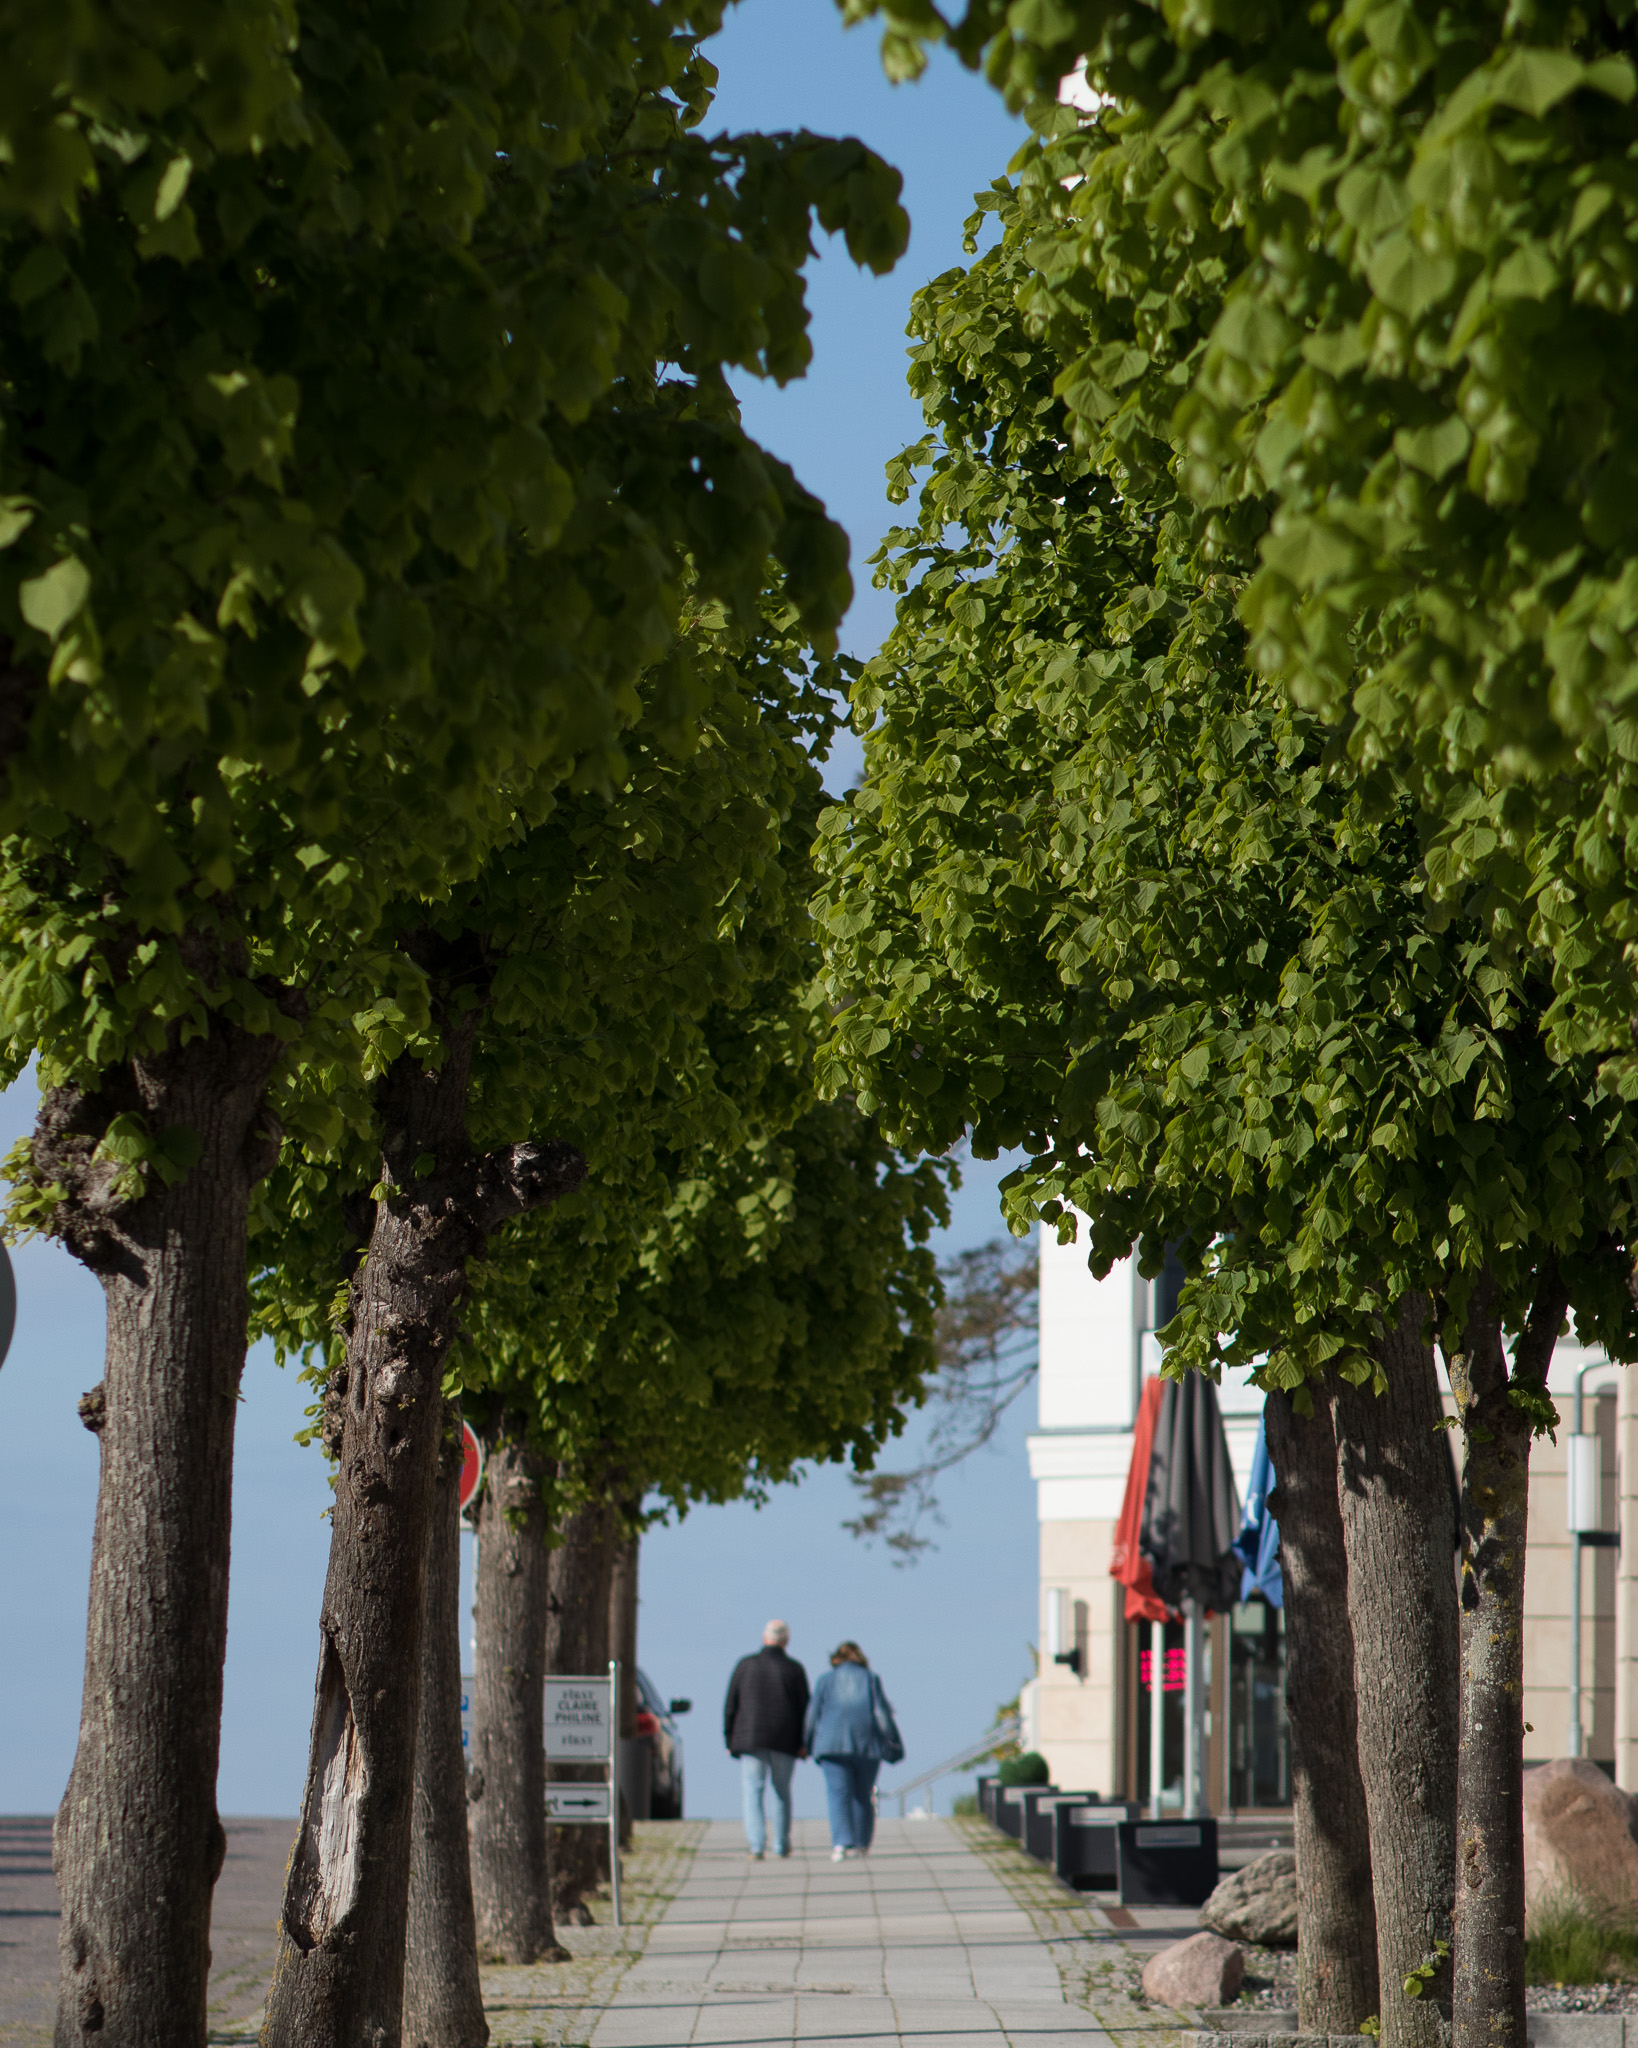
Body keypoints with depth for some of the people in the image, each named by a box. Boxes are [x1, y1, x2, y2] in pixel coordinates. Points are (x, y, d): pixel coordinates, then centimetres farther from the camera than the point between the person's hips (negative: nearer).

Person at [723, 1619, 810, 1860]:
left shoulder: (745, 1665, 1)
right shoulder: (793, 1669, -1)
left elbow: (730, 1705, 3)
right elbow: (805, 1707, 0)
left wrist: (729, 1740, 9)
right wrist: (804, 1743, 6)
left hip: (751, 1740, -1)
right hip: (785, 1741, 1)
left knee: (752, 1791, -1)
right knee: (782, 1791, 15)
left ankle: (756, 1846, -16)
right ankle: (781, 1846, 21)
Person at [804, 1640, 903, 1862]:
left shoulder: (826, 1680, 10)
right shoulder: (871, 1679, 10)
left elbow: (813, 1714, 7)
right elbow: (882, 1713, 2)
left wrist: (809, 1746, 15)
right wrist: (892, 1743, 4)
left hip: (833, 1743, -1)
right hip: (867, 1744, 1)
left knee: (838, 1794, -7)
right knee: (863, 1795, 11)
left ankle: (841, 1843, -22)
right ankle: (861, 1845, 13)